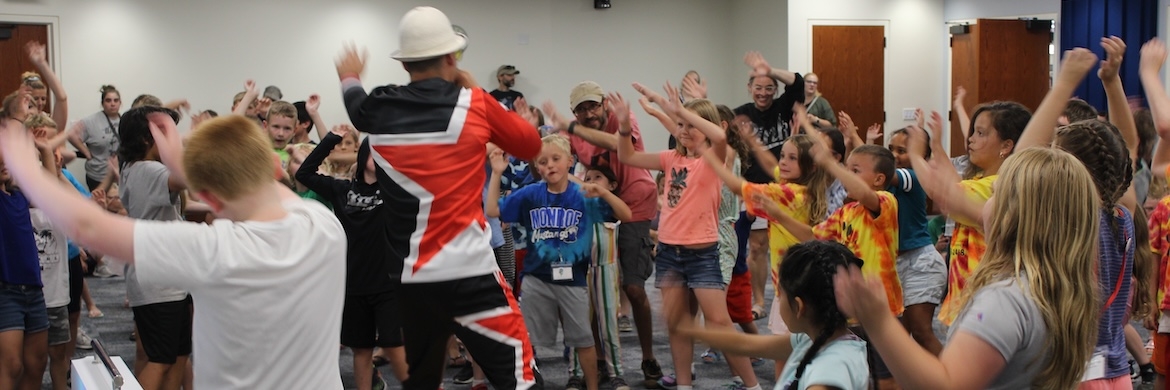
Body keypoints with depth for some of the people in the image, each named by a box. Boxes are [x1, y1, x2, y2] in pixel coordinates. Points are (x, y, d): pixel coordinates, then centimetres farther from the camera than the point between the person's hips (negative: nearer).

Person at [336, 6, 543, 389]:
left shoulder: (380, 111, 5)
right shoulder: (473, 105, -6)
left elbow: (356, 104, 30)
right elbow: (530, 144, 10)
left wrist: (350, 78, 53)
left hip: (409, 276, 6)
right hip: (468, 271, -5)